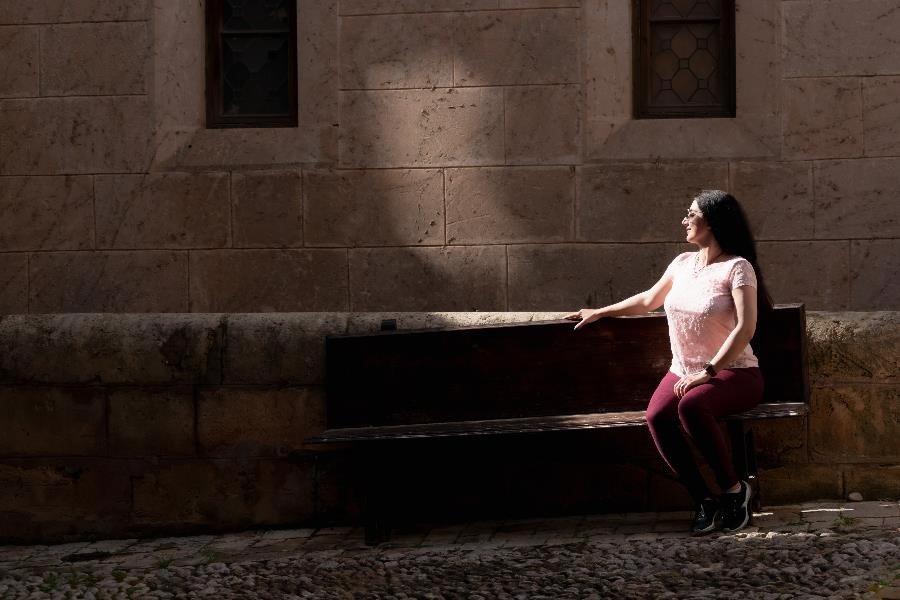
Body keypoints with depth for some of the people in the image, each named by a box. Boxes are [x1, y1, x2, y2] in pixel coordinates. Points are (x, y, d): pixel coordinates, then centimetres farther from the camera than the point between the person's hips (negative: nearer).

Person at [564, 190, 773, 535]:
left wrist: (708, 371, -25)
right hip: (684, 372, 6)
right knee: (656, 415, -27)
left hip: (733, 373, -5)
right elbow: (649, 300, 30)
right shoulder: (683, 263, 12)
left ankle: (733, 489, -19)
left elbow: (745, 328, -19)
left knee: (690, 406, -37)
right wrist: (600, 312, 33)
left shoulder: (738, 267, -8)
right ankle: (704, 501, -18)